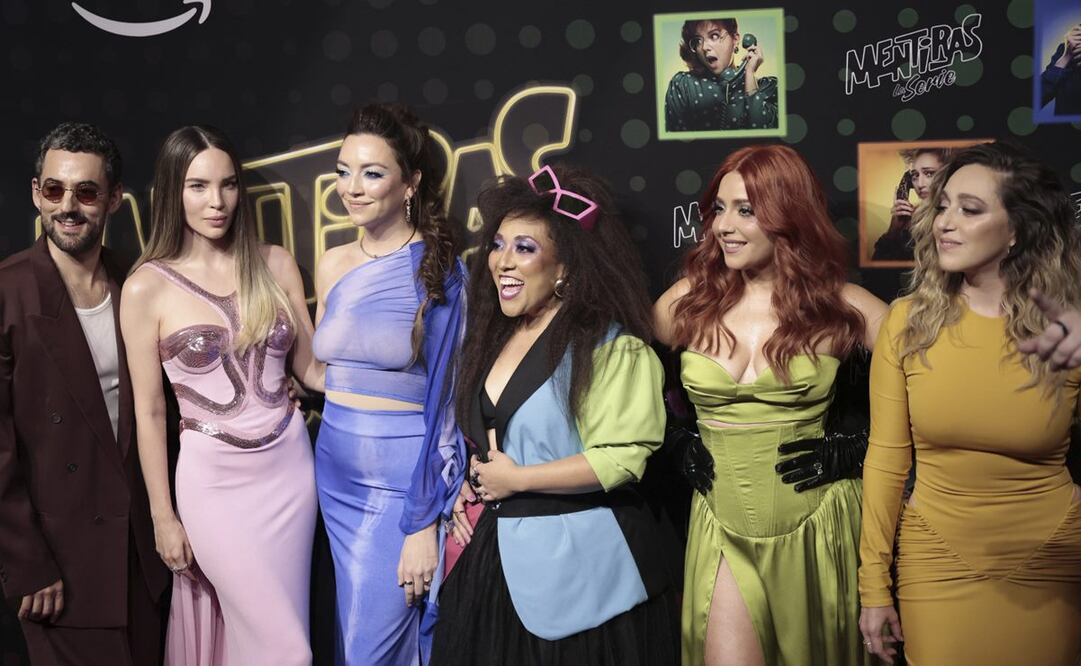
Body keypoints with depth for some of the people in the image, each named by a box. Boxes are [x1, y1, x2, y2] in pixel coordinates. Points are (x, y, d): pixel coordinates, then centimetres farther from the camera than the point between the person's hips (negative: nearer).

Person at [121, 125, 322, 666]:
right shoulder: (147, 287, -7)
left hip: (290, 464, 3)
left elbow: (310, 368, 6)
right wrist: (163, 516, 0)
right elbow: (149, 412, -3)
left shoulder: (275, 265, 1)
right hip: (214, 478, -3)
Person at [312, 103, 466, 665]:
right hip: (337, 472, 6)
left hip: (408, 482, -6)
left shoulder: (445, 274, -11)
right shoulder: (333, 266, 6)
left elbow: (450, 402, -12)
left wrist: (424, 525, -14)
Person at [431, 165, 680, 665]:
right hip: (500, 549, 7)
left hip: (579, 557, -7)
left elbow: (623, 456, -22)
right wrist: (473, 488, 5)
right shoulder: (496, 337, 10)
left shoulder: (608, 343, -15)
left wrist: (515, 479, -16)